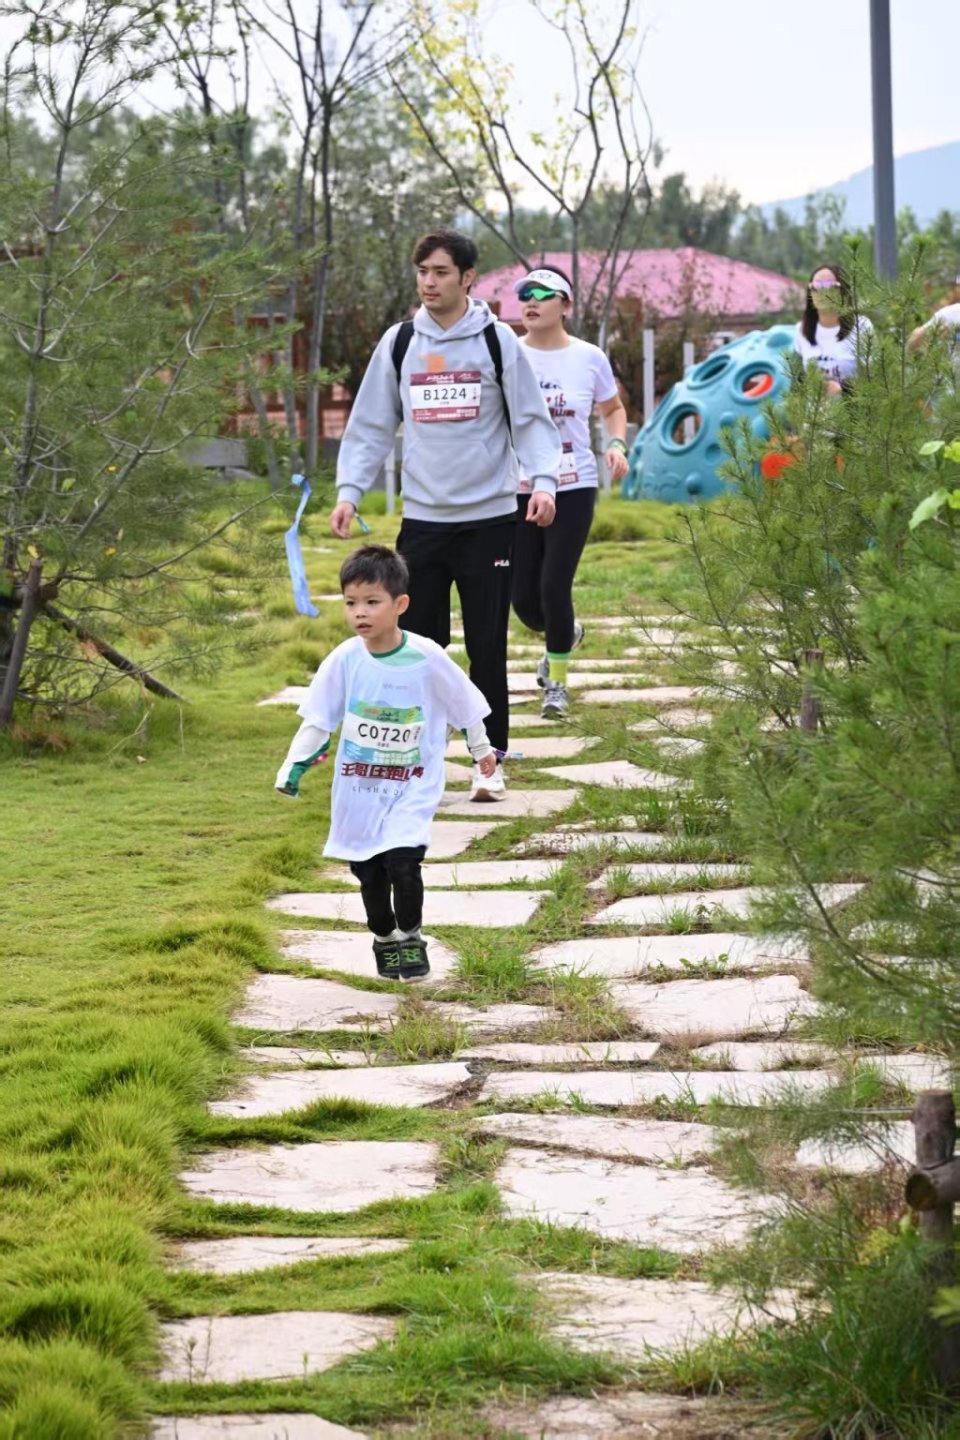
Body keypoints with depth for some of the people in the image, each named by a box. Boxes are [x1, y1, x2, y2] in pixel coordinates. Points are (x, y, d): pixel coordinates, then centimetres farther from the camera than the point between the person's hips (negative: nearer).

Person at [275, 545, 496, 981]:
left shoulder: (428, 659, -14)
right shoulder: (345, 660, -9)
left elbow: (465, 704, 2)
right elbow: (317, 718, -2)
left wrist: (481, 749, 14)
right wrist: (294, 765, -10)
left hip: (412, 786, -3)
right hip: (358, 788, 3)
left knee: (401, 861, -17)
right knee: (368, 869, 10)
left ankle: (411, 938, 5)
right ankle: (384, 939, 32)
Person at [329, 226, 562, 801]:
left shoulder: (497, 341, 0)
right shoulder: (399, 344, 6)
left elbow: (531, 419, 1)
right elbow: (371, 425, 11)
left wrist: (543, 480, -15)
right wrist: (349, 489, 0)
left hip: (488, 517, -2)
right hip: (422, 518, 2)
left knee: (488, 648, 2)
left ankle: (490, 762, 11)